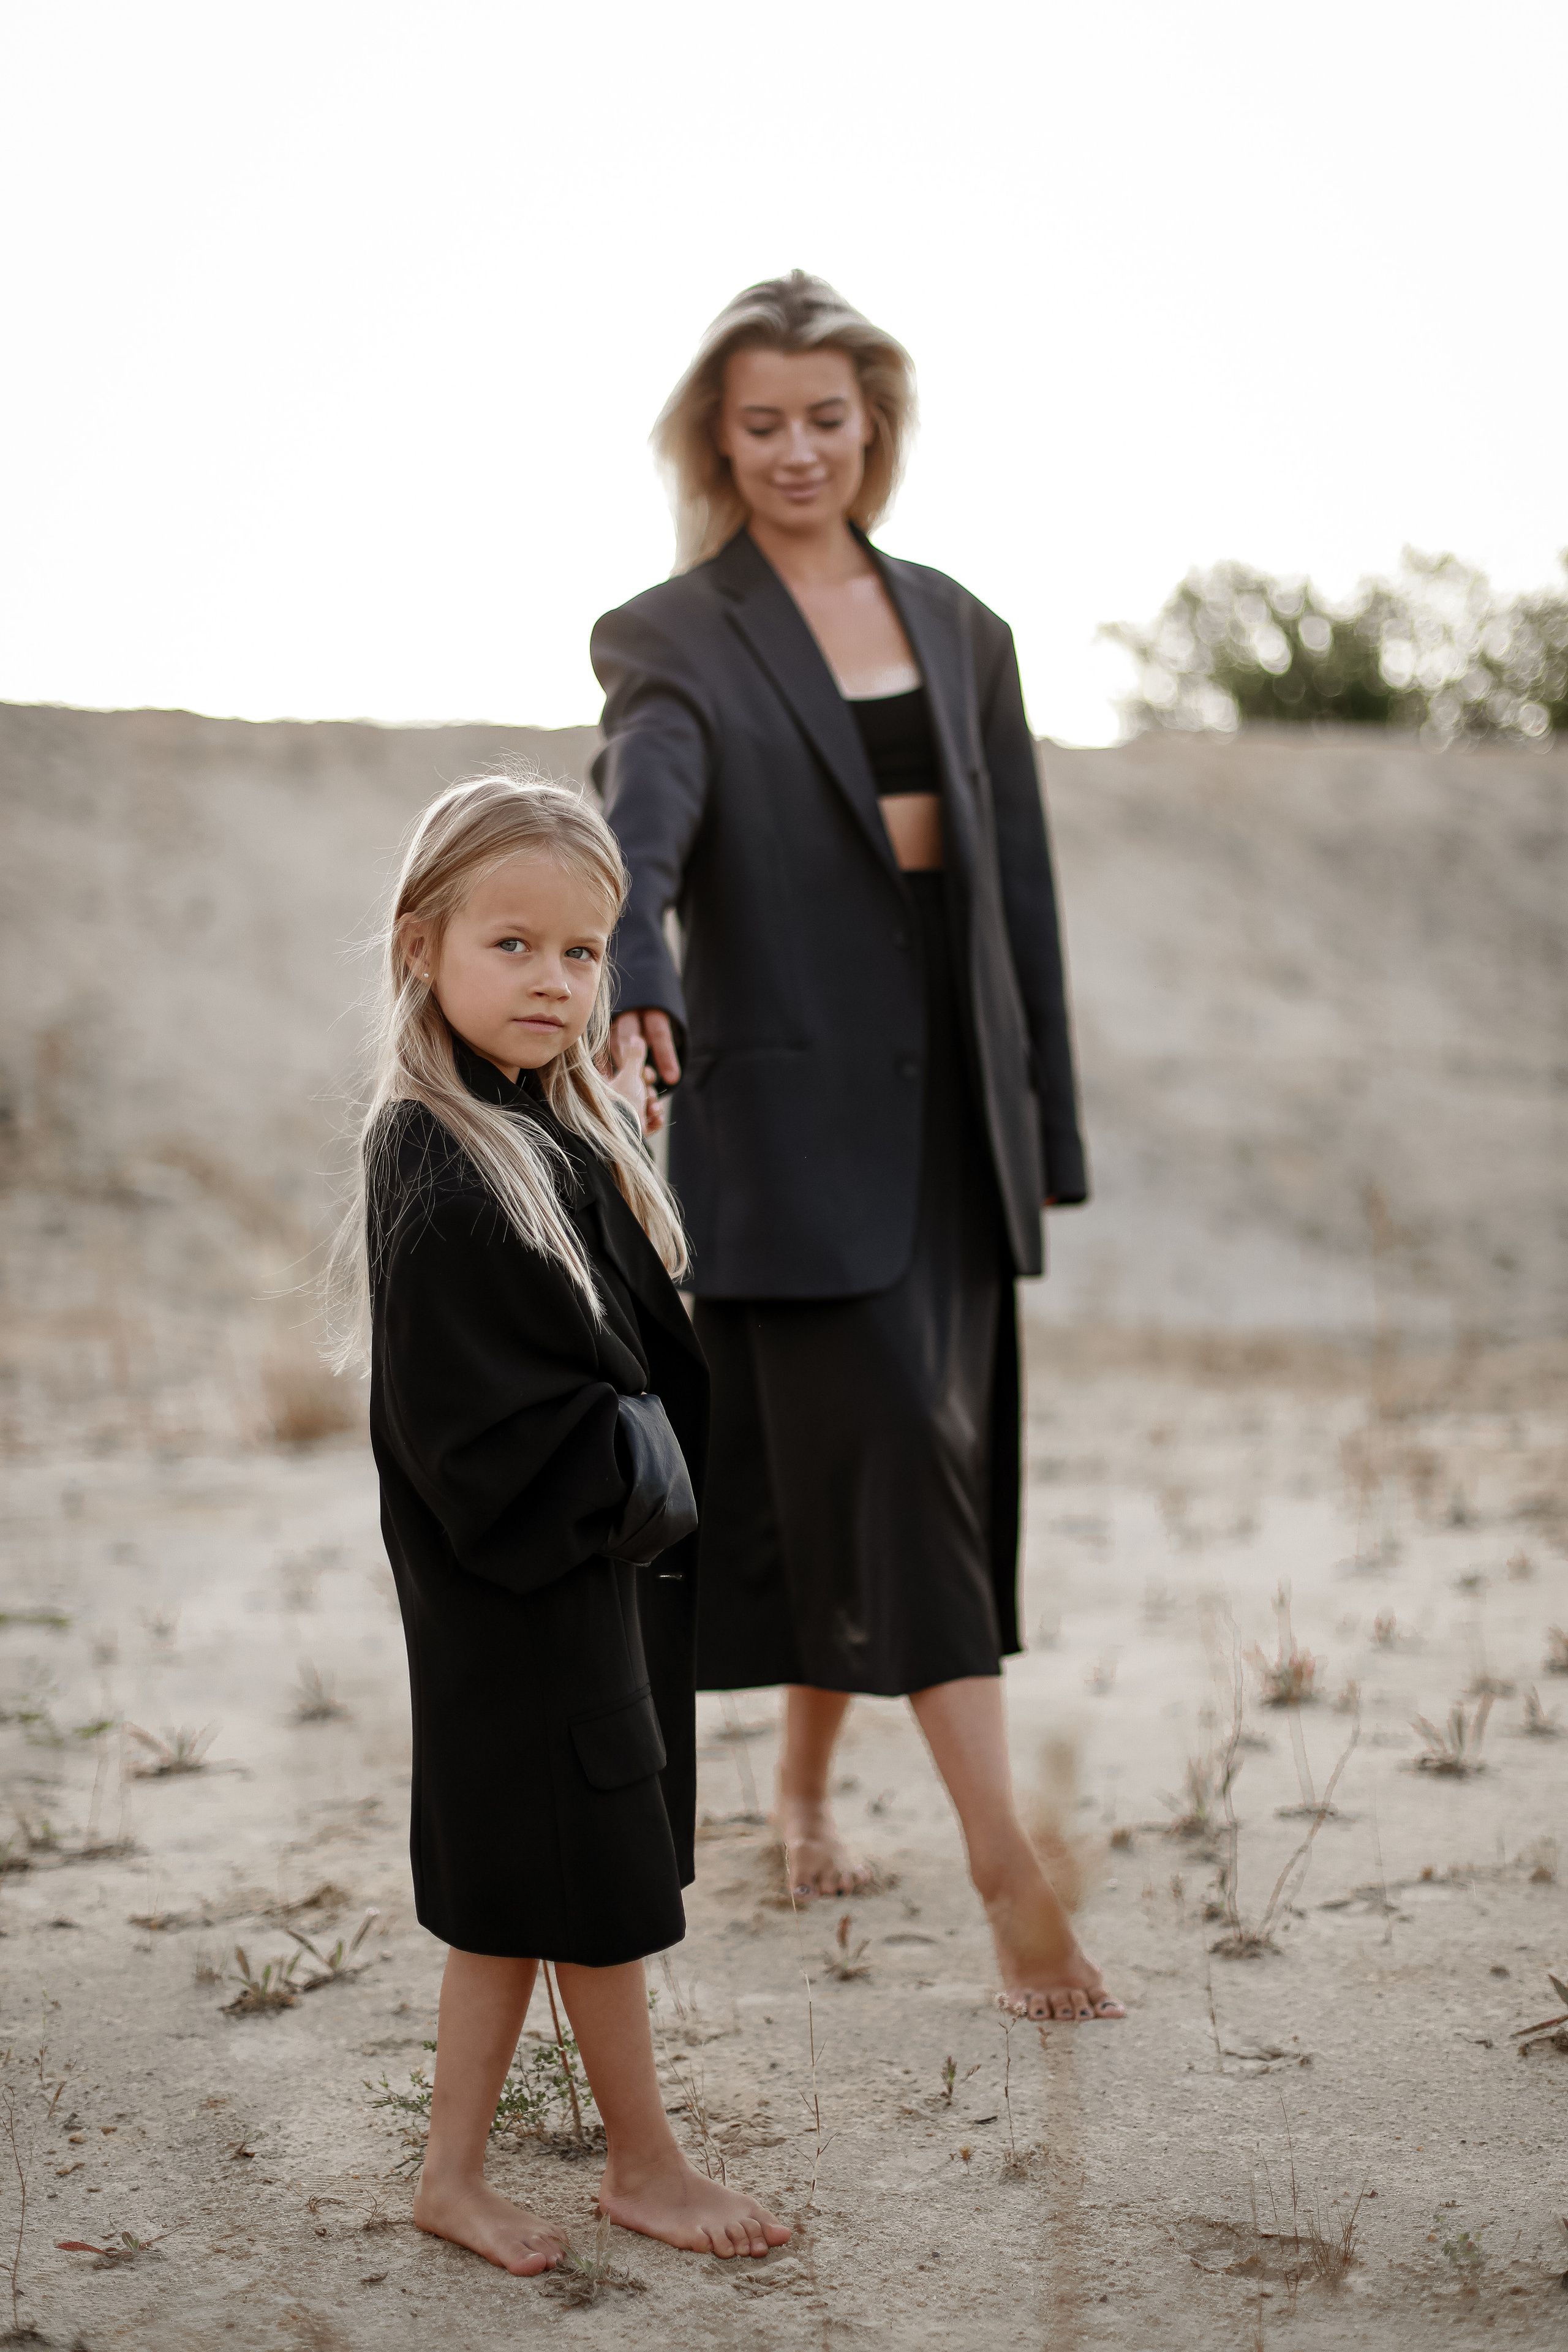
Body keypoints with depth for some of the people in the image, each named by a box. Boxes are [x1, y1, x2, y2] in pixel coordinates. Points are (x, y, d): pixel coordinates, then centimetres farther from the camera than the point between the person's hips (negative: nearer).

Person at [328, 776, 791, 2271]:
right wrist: (644, 1484, -14)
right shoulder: (437, 1167, -21)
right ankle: (644, 2165, 24)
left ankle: (454, 2175, 25)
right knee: (600, 1882, 5)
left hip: (610, 1555, 9)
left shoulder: (565, 1133, 8)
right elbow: (485, 1434, -22)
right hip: (530, 1587, -9)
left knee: (521, 1891, 15)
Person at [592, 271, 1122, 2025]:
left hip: (949, 1107, 5)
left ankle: (806, 1785, 32)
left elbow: (1021, 888, 14)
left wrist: (1043, 1120, 11)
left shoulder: (958, 629, 13)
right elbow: (640, 823, -24)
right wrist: (636, 983, -44)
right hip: (791, 1112, -5)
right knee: (900, 1460, -9)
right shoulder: (674, 642, -3)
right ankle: (1008, 1877, -7)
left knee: (854, 1471, 11)